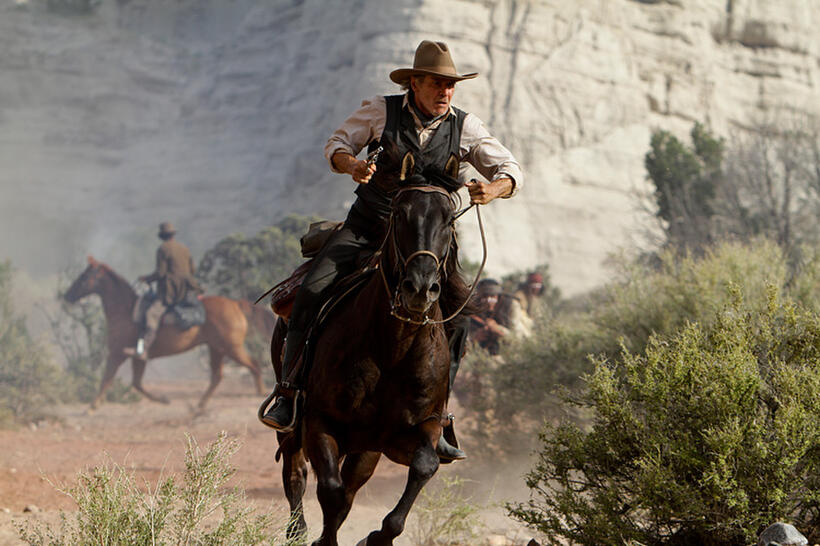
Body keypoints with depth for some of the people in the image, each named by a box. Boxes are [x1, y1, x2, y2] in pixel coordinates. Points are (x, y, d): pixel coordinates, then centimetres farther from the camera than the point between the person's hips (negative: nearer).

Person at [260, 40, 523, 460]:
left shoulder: (465, 128, 0)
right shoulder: (382, 112, -3)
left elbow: (510, 170, 1)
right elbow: (337, 144, 6)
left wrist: (493, 188, -23)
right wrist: (351, 164, -19)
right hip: (365, 228, -1)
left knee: (456, 321, -15)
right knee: (311, 293, -23)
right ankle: (288, 394, -13)